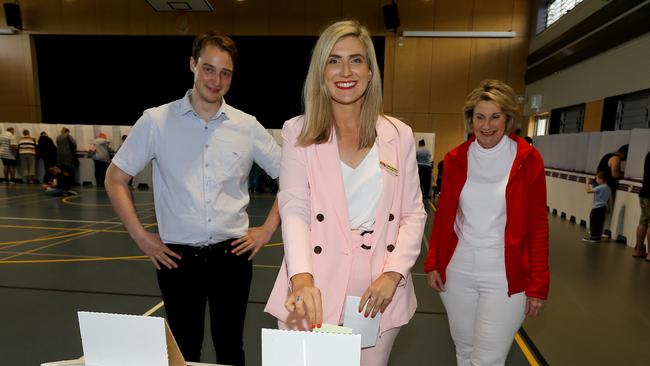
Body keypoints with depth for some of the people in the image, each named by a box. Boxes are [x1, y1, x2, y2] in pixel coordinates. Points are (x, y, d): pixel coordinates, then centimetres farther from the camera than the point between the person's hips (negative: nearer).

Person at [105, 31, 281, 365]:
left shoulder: (247, 126, -1)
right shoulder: (156, 121, -3)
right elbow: (115, 178, 5)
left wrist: (268, 229, 0)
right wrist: (139, 235, -2)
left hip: (232, 253, 1)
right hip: (178, 256, 0)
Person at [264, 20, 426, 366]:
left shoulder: (399, 135, 3)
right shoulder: (299, 132, -1)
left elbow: (413, 214, 5)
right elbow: (293, 208, -10)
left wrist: (393, 274, -9)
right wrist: (301, 278, -25)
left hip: (378, 290, 2)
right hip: (315, 291, -1)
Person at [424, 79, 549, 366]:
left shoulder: (527, 159, -6)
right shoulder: (456, 159, 1)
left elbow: (538, 225, -3)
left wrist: (538, 285, -4)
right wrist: (432, 264, 4)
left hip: (505, 278, -3)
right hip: (457, 273, 3)